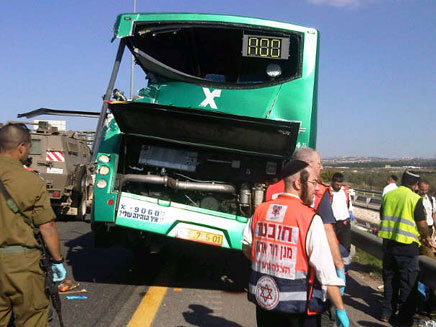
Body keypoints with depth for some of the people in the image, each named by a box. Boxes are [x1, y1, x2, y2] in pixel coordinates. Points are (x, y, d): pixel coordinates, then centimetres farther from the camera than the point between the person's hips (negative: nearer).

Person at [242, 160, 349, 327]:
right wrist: (340, 309, -10)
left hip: (262, 300, 5)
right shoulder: (310, 219, -16)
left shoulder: (260, 210, 0)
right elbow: (326, 271, -17)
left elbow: (246, 247, 12)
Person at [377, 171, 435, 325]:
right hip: (407, 244, -5)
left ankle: (387, 313, 22)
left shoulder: (388, 195, 5)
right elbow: (422, 223, -11)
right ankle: (405, 317, 12)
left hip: (388, 241, 5)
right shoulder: (415, 199, -11)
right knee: (408, 281, 7)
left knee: (390, 278, 17)